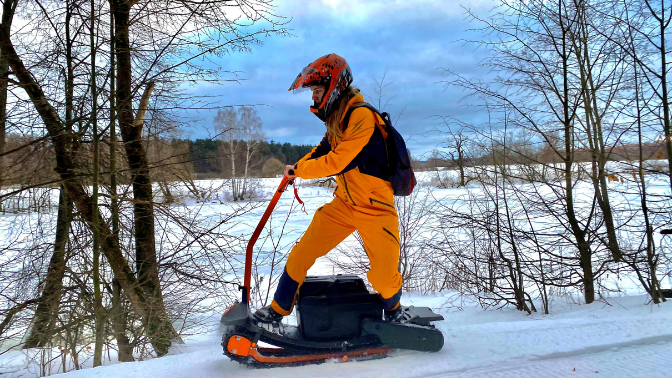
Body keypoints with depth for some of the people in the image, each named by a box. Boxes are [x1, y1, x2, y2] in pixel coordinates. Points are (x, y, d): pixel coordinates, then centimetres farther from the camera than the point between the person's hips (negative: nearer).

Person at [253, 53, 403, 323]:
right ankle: (278, 309, 16)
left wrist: (299, 169, -11)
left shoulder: (362, 116, -21)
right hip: (344, 202, 8)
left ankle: (394, 312, 33)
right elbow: (325, 148, 22)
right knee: (302, 252, 2)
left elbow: (337, 162, -23)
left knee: (384, 278, 0)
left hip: (375, 207, -7)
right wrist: (297, 167, 5)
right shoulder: (337, 116, 8)